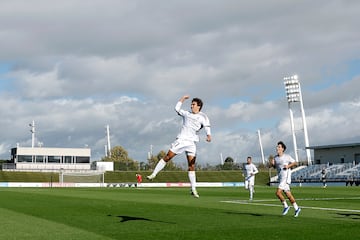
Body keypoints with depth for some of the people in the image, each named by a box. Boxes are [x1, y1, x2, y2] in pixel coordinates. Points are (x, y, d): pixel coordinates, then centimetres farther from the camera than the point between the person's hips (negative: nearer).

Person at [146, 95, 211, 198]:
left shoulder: (202, 117, 6)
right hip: (181, 139, 2)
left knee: (191, 165, -4)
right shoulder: (187, 114, 16)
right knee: (167, 157, -2)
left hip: (191, 143, -2)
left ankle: (193, 189, -1)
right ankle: (153, 174, 8)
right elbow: (177, 108, 27)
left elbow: (207, 127, -8)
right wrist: (183, 98, 24)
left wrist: (208, 136, -28)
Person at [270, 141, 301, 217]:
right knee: (288, 194, 9)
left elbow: (295, 163, 2)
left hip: (286, 178, -6)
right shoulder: (275, 158, 9)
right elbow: (274, 166, 20)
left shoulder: (287, 156, -7)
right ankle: (296, 208, 20)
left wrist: (288, 166, -14)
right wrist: (272, 163, -2)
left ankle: (286, 206, 1)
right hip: (280, 178, 6)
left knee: (278, 192, -16)